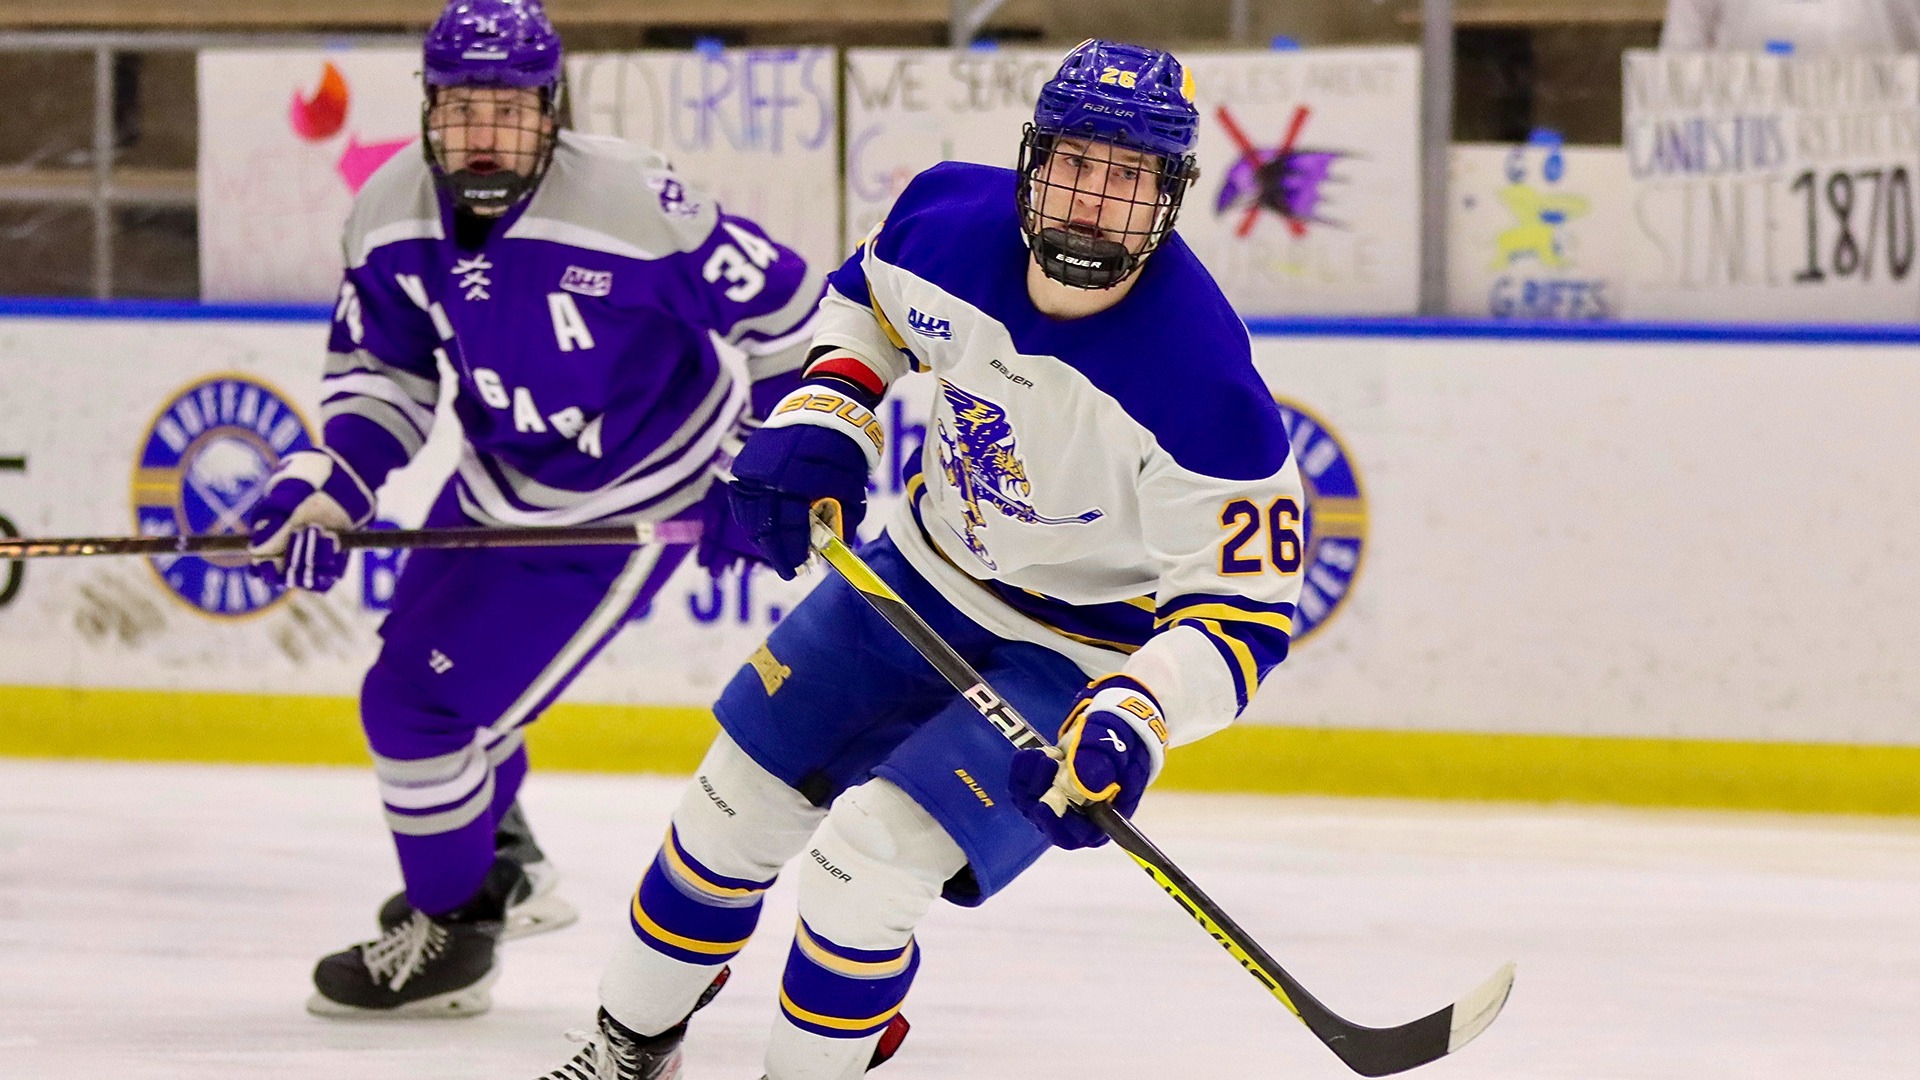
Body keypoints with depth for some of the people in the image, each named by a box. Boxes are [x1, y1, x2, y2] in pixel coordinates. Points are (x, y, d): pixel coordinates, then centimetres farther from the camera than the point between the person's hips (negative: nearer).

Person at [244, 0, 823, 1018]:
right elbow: (385, 371, 2)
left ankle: (449, 935, 15)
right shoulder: (392, 218, -13)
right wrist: (328, 483, -14)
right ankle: (496, 861, 52)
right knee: (422, 660, 23)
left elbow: (781, 310, -20)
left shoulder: (632, 204, -31)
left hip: (623, 508, -7)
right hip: (496, 481, 7)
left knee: (419, 703, -9)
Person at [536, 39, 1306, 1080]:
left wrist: (1130, 721, -43)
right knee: (739, 801, 12)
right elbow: (865, 298, 8)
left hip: (1077, 654, -6)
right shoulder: (952, 218, -18)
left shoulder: (1199, 381, -34)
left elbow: (1241, 603, -29)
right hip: (924, 574, 6)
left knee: (868, 856, -19)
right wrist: (819, 420, -7)